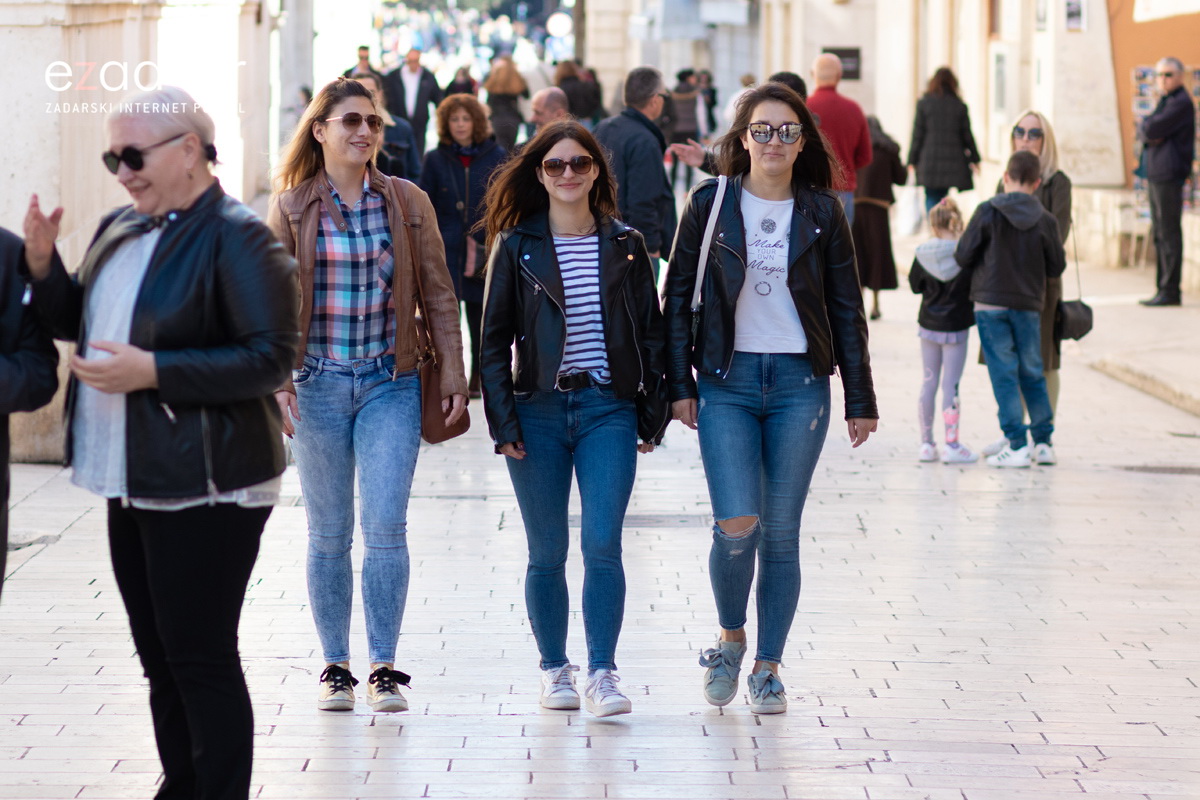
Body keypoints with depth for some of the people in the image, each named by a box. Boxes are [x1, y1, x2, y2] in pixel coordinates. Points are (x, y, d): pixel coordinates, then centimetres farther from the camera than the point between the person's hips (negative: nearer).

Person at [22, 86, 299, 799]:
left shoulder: (237, 237, -13)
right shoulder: (120, 229, 12)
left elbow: (271, 358, -19)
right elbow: (78, 322, 24)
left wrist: (153, 371, -23)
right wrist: (43, 264, 5)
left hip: (204, 487, -8)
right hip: (133, 482, 8)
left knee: (200, 659, -4)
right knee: (159, 656, 15)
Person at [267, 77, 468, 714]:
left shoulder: (408, 203, 3)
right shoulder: (291, 207, 1)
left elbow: (438, 294, 6)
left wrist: (452, 375, 3)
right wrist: (276, 379, -10)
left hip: (390, 383, 0)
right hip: (317, 384, 0)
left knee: (385, 527, -8)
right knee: (329, 534, 7)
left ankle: (384, 667, 0)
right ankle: (335, 667, 16)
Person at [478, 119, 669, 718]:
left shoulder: (624, 246, 6)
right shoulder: (516, 247, 2)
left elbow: (650, 333, 10)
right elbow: (494, 340, 3)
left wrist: (653, 413, 4)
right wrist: (503, 422, -5)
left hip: (608, 409, 0)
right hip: (538, 412, 0)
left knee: (603, 545, -9)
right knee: (548, 553, 6)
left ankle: (602, 673, -6)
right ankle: (554, 669, 18)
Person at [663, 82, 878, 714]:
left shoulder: (821, 213, 4)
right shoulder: (710, 205, 2)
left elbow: (847, 309, 8)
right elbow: (678, 298, 5)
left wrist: (860, 399, 5)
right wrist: (679, 385, -1)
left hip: (800, 383, 1)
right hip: (727, 382, -1)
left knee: (781, 532, 3)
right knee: (737, 524, -13)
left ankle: (768, 667, 14)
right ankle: (731, 636, 13)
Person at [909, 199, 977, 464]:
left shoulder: (923, 253, -7)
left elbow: (914, 284, 3)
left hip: (928, 323, 3)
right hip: (956, 327, -3)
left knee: (928, 383, 12)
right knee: (951, 385, -1)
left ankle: (926, 444, 14)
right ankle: (952, 444, -2)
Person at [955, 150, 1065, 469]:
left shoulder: (987, 212, -8)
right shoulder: (1046, 220, -3)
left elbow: (963, 256, -6)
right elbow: (1057, 267, 5)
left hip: (991, 304, -2)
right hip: (1029, 305, 2)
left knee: (1004, 374, 0)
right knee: (1033, 374, 13)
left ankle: (1017, 445, -5)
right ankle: (1044, 442, 16)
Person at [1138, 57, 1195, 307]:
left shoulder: (1181, 103, -10)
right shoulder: (1165, 101, 21)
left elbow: (1151, 130, -19)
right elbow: (1143, 131, 14)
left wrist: (1148, 128, 3)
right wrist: (1149, 134, -7)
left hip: (1170, 176, -10)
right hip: (1156, 174, 10)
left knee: (1169, 233, -10)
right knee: (1160, 234, 11)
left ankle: (1170, 290, -10)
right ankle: (1163, 288, 14)